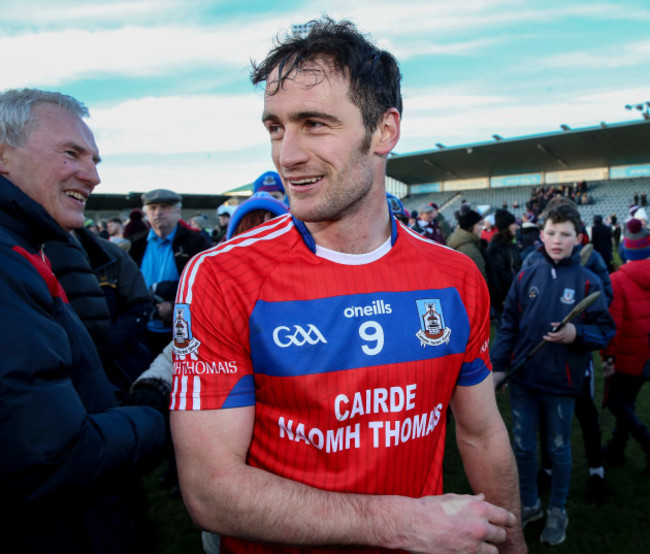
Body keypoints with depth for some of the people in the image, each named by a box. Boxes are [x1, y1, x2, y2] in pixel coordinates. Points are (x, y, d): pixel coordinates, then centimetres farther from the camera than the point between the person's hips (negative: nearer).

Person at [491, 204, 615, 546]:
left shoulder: (588, 282, -7)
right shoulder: (526, 277, 0)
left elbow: (605, 331, -4)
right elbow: (508, 326, 3)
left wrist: (577, 334, -23)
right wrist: (498, 366, -1)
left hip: (561, 383, -2)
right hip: (522, 380, 2)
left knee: (558, 448, 15)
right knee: (522, 446, 15)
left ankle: (557, 511, 37)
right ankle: (529, 504, 38)